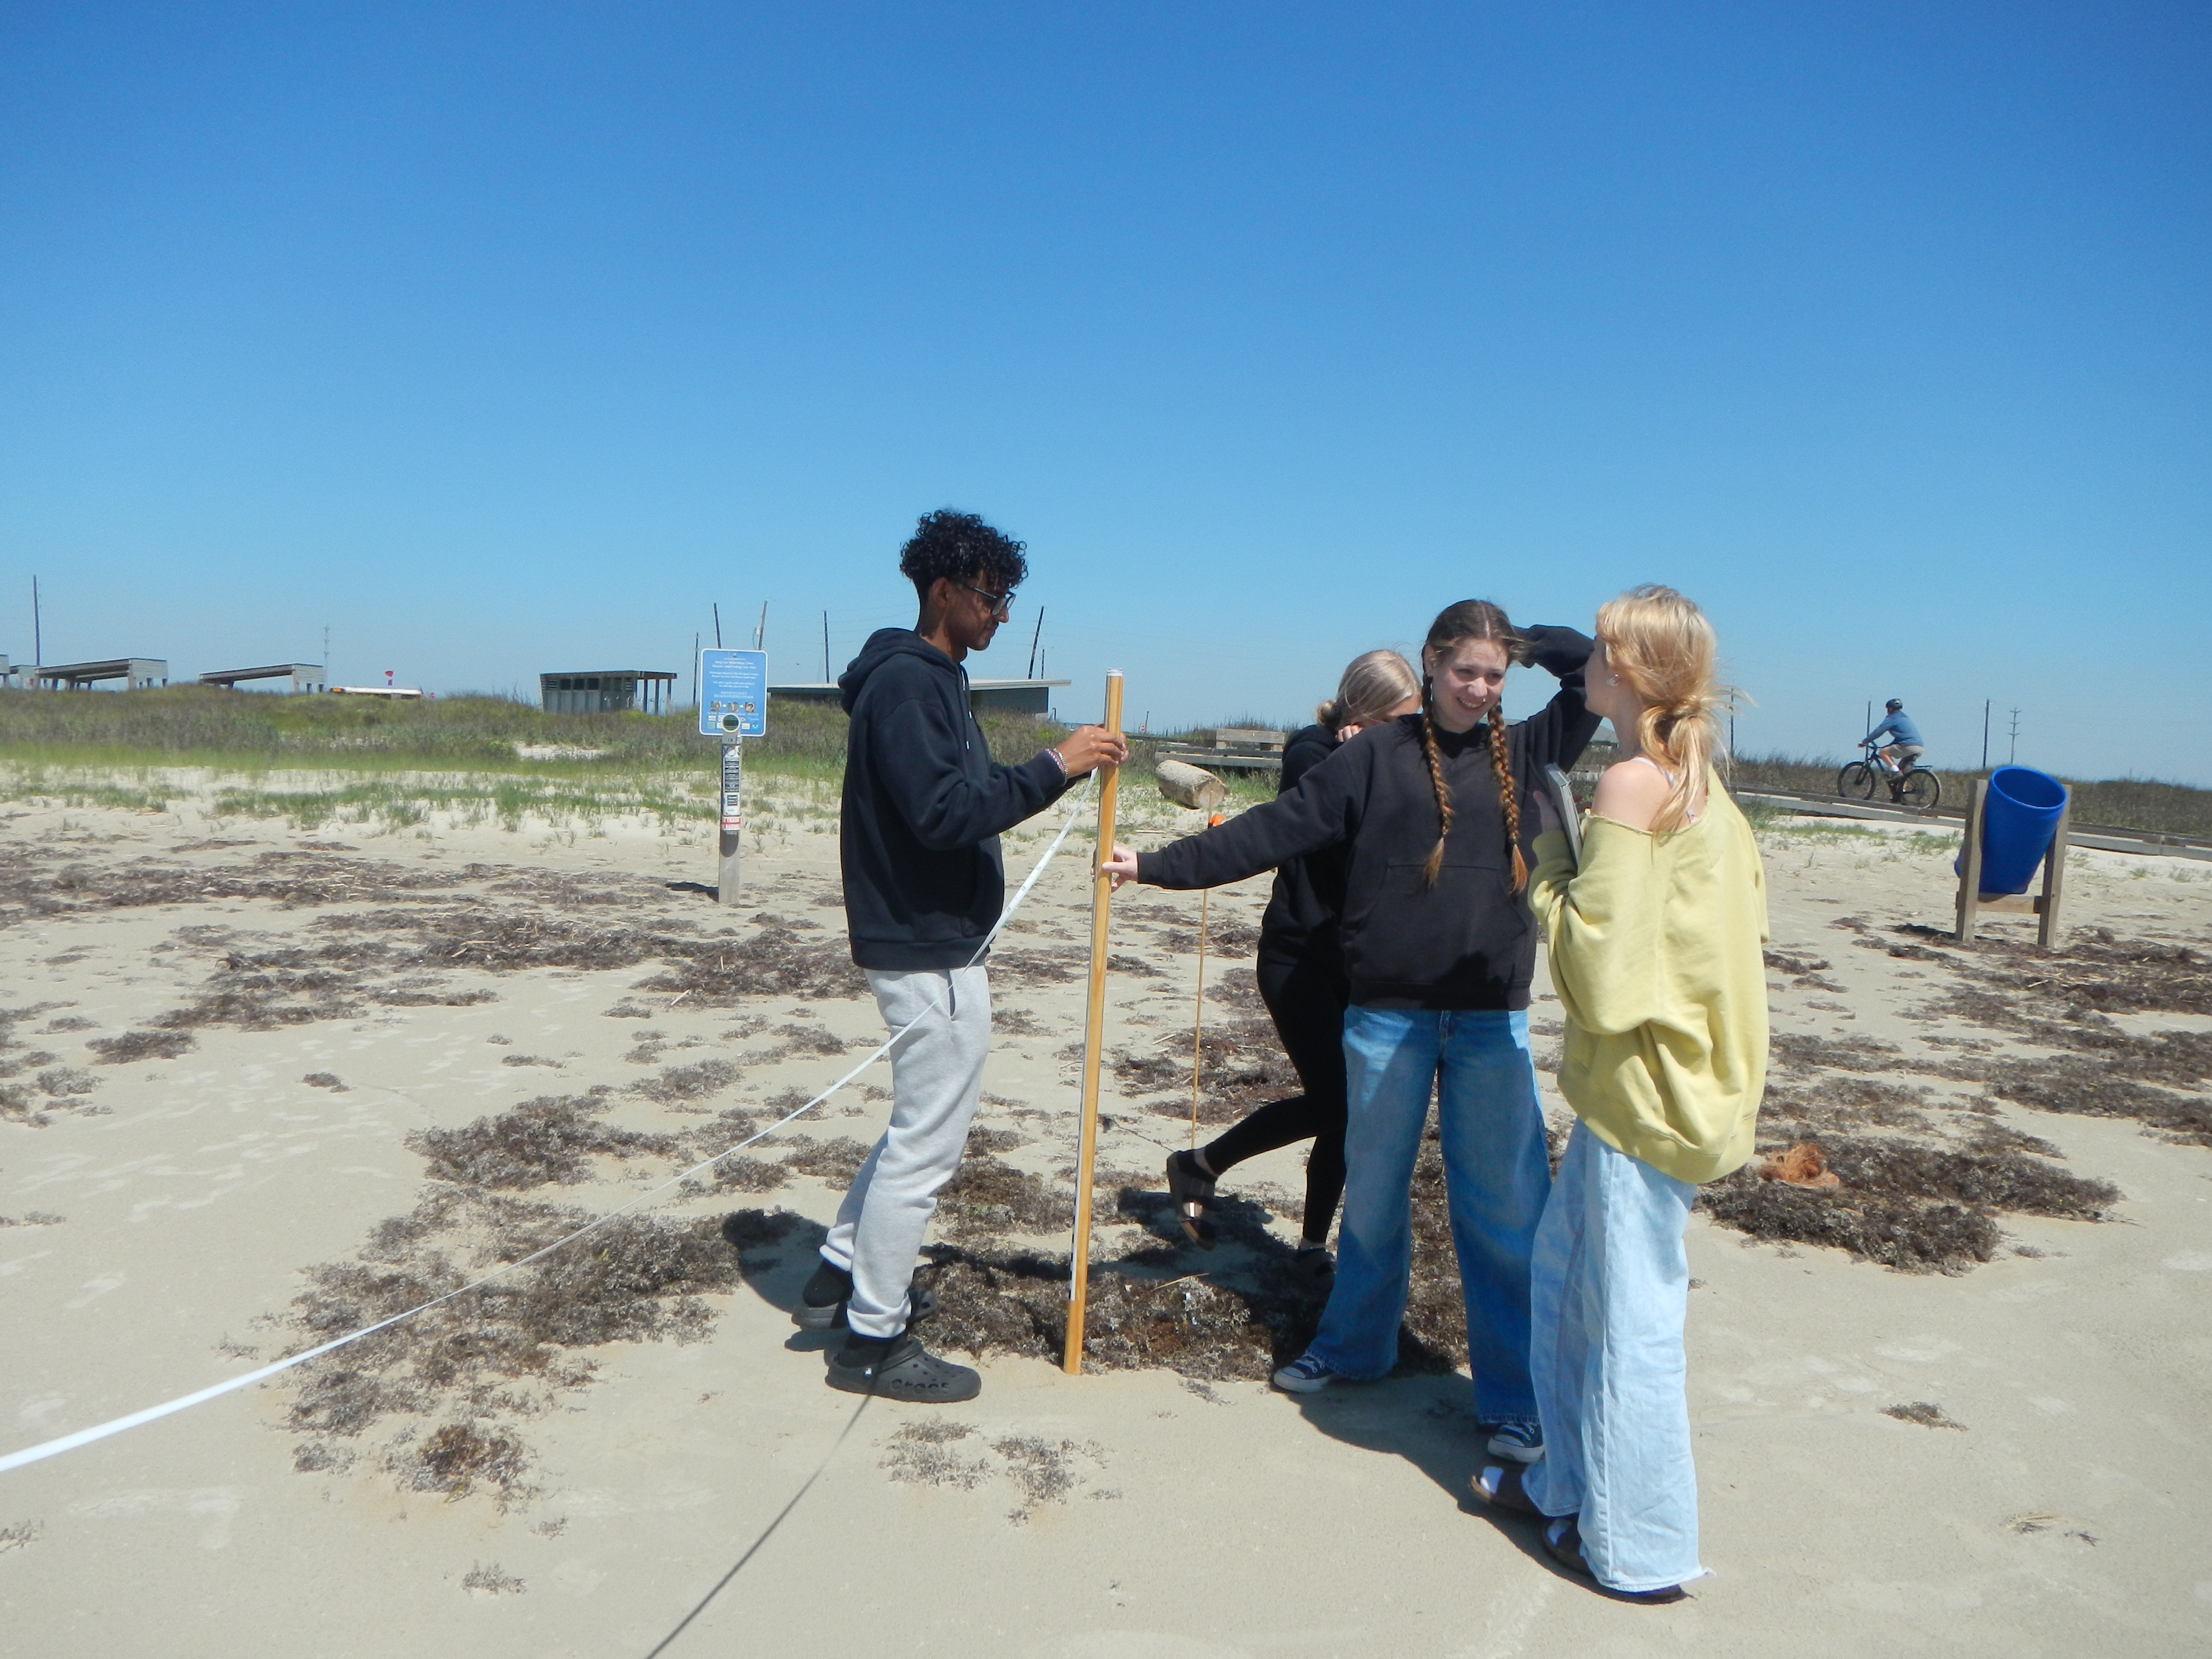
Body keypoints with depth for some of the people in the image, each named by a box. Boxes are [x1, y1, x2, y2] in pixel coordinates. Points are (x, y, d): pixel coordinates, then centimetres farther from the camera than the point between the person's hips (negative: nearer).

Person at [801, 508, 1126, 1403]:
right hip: (930, 950, -11)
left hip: (933, 942, 11)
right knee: (926, 1143, -1)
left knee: (920, 1128, 22)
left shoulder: (929, 679, 16)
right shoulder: (906, 683, -17)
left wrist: (1065, 763, 8)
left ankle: (838, 1276, 33)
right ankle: (874, 1343, 13)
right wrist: (1052, 767, -24)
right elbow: (943, 811, -27)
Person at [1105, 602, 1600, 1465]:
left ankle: (1516, 1399, 17)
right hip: (1387, 1014, -1)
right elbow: (1273, 829, -3)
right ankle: (1352, 1346, 35)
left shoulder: (1525, 752, 8)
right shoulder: (1377, 755, 1)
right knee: (1372, 1191, 13)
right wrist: (1157, 865, -7)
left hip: (1493, 1021, 1)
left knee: (1503, 1206, 3)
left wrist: (1517, 640, 7)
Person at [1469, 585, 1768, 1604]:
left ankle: (1641, 1549, 18)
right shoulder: (1702, 787, 10)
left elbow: (1598, 968, -20)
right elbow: (1744, 926, 15)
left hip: (1643, 1086, -10)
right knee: (1562, 1264, 21)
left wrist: (1548, 857, -9)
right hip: (1688, 1075, 10)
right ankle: (1570, 1481, 35)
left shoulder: (1633, 784, -18)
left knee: (1630, 1313, 3)